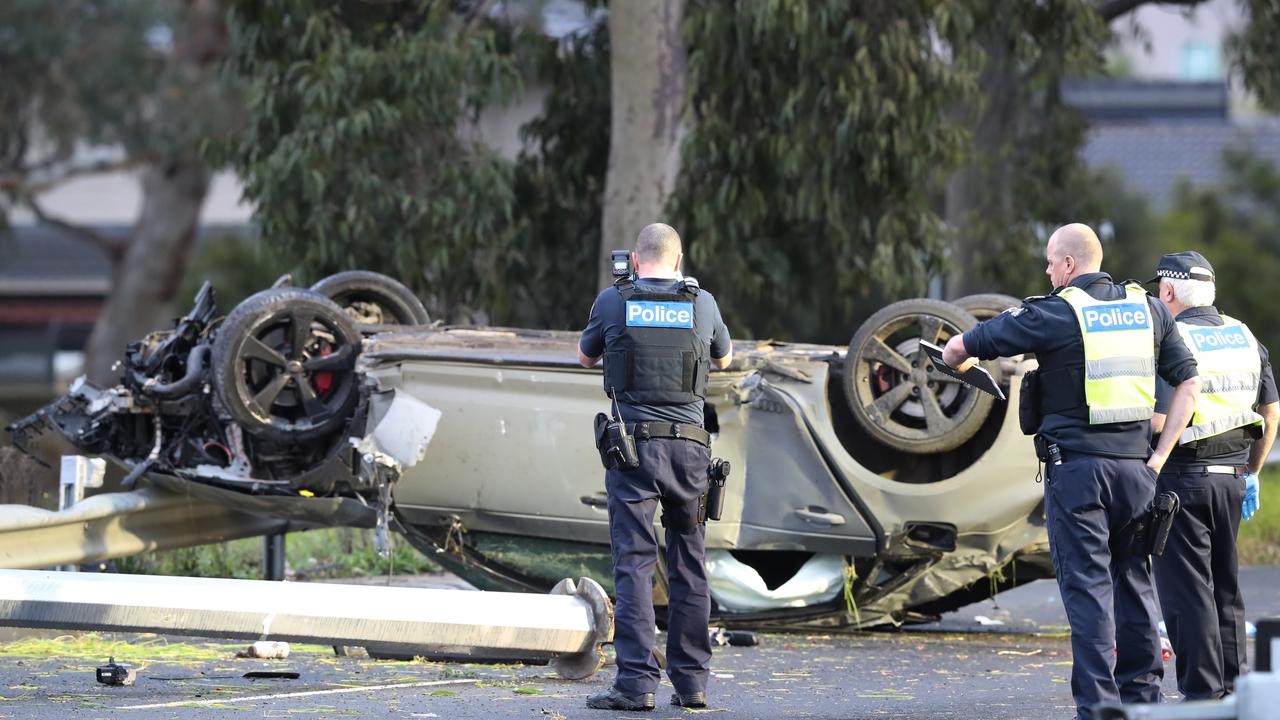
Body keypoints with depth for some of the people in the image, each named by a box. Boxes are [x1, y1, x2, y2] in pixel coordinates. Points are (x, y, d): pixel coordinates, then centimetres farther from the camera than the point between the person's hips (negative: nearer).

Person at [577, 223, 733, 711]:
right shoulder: (702, 303, 5)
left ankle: (636, 681, -12)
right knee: (689, 565, 10)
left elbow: (586, 357, 19)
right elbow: (723, 358, 24)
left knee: (634, 563, -4)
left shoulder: (613, 301, 1)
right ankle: (691, 681, 11)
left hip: (634, 443, -2)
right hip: (689, 446, 2)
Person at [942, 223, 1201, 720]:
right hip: (1134, 465, 5)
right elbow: (1188, 383, 11)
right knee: (1133, 581, 12)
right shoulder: (1148, 309, 9)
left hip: (1076, 466, -5)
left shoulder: (1052, 315, -5)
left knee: (1087, 586, -4)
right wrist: (1159, 456, 12)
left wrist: (956, 358, 25)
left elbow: (958, 348, 0)